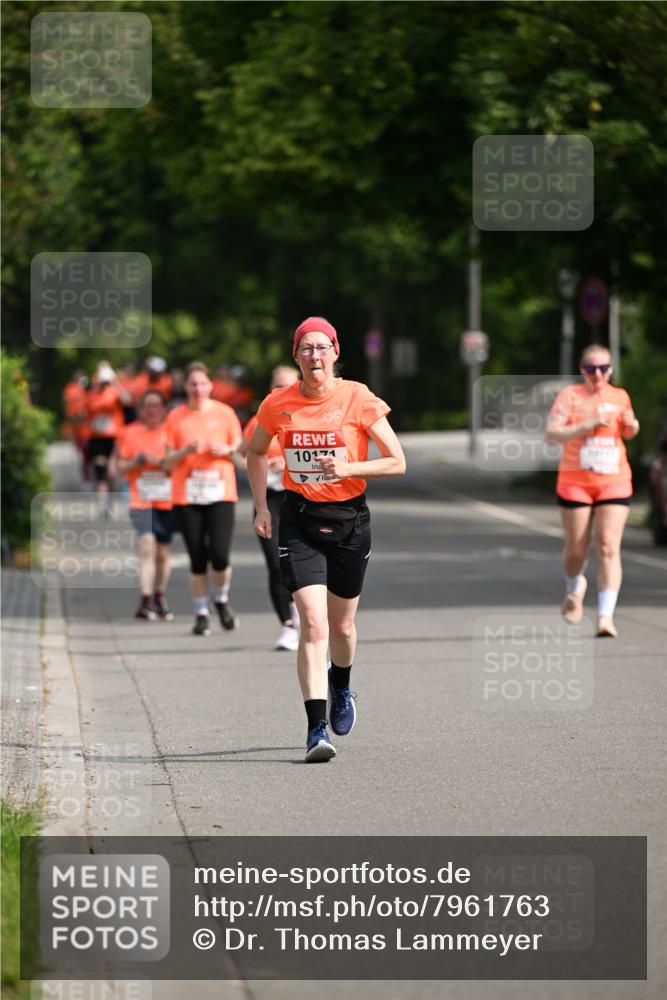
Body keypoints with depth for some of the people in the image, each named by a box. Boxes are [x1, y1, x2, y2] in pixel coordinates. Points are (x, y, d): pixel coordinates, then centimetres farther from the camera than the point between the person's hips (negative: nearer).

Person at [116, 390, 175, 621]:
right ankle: (145, 601, -20)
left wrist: (161, 462, -12)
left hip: (166, 502, 2)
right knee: (147, 546, -17)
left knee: (163, 553, 9)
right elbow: (121, 467, 6)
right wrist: (139, 460, -12)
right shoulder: (129, 433, 5)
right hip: (141, 501, -2)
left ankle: (160, 598, 28)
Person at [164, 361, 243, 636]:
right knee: (197, 559, 1)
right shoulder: (176, 417, 5)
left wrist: (227, 450, -8)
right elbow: (168, 462, 5)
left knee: (220, 554, -13)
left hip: (220, 493, 0)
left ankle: (222, 600, 14)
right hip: (187, 497, 1)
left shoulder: (224, 413, 6)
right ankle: (201, 613, 12)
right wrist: (186, 450, -13)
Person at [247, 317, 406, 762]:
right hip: (300, 520, 0)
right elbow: (257, 453, 18)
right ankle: (317, 728, -17)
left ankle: (341, 685, 48)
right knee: (313, 623, -15)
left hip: (349, 518, 0)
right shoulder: (278, 404, -2)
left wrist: (348, 468, -20)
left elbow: (397, 462, -6)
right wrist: (261, 506, 7)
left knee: (342, 624, 14)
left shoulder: (358, 399, -9)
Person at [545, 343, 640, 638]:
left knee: (609, 547, -12)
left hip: (614, 482, 2)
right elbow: (551, 435, -13)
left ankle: (606, 615, -16)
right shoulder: (569, 395, -4)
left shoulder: (619, 397, 7)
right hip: (575, 482, -1)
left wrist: (631, 424, 0)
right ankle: (574, 588, 40)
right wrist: (589, 425, -22)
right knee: (576, 549, 6)